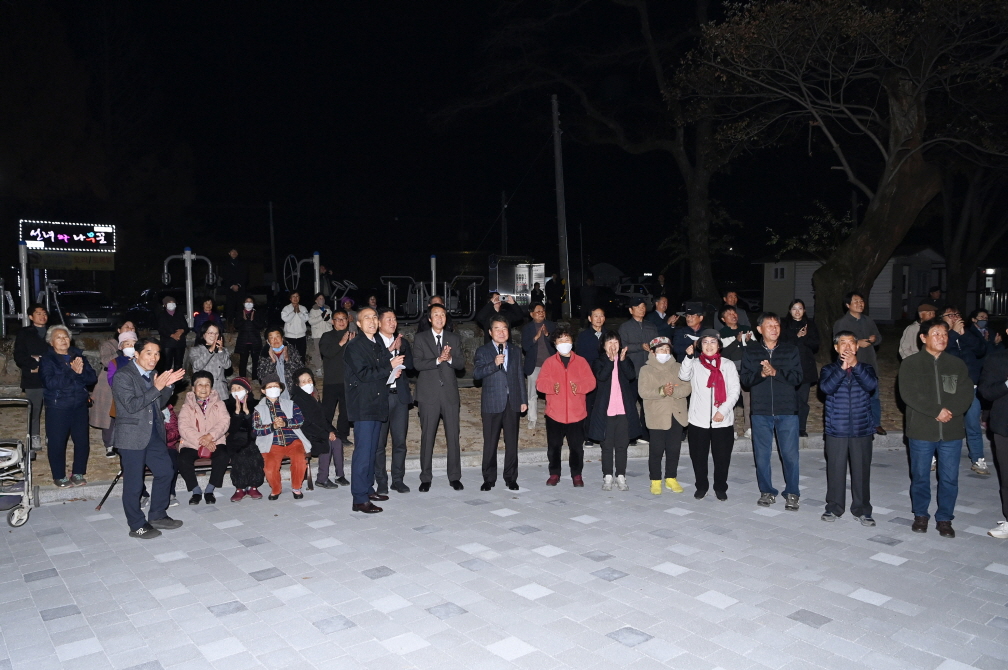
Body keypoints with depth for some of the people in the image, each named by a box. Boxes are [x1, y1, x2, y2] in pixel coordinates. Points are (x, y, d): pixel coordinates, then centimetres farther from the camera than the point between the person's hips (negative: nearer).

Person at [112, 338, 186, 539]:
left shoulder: (151, 374, 11)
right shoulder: (123, 376, -13)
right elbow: (131, 405, -22)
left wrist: (168, 385, -2)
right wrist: (156, 388, -24)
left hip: (154, 435, 8)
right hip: (133, 437, -8)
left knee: (166, 472, 13)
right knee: (134, 483, 2)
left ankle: (157, 516, 28)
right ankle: (137, 526, 16)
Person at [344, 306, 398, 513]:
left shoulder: (379, 345, 17)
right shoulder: (354, 346, -8)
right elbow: (364, 374, -17)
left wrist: (392, 372, 3)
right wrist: (389, 367, -12)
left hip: (378, 404, 8)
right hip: (363, 406, -8)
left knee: (372, 449, 14)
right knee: (363, 451, -8)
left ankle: (368, 489, 24)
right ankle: (360, 499, -5)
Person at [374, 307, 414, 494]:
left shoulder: (403, 342, 14)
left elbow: (410, 365, 4)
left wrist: (399, 349, -10)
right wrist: (390, 350, -19)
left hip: (400, 396, 4)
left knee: (400, 441, 7)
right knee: (379, 442, 1)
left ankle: (398, 479, 18)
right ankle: (381, 481, 12)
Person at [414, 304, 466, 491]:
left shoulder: (454, 339, 12)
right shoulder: (420, 338, 5)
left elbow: (461, 364, 5)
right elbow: (417, 364, -7)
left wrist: (450, 358, -16)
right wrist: (438, 360, -20)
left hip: (450, 393, 2)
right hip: (428, 394, -2)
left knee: (453, 436, 3)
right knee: (427, 437, 3)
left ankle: (455, 477, 14)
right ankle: (425, 478, 13)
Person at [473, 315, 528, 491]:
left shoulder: (516, 351, 12)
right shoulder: (483, 351, 1)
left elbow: (520, 376, 13)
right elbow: (476, 373, -11)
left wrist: (524, 400, 9)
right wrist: (494, 364, -24)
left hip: (513, 403, 3)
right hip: (492, 404, -3)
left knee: (512, 442, 6)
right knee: (490, 443, 3)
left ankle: (511, 478, 17)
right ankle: (489, 479, 14)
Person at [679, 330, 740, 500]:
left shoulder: (728, 365, 6)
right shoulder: (695, 364, 8)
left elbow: (735, 390, 0)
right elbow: (684, 376, -11)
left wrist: (723, 410, -10)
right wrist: (689, 357, -24)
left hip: (723, 419, 0)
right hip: (699, 418, 1)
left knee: (722, 456, 6)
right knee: (698, 455, 7)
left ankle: (720, 487, 22)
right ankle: (701, 486, 24)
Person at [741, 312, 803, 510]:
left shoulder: (791, 350, 5)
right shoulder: (751, 352, 6)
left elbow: (797, 377, -4)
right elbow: (744, 379, -1)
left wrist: (776, 372, -18)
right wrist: (761, 374, -18)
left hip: (787, 411, -1)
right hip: (760, 411, 1)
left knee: (790, 454, -1)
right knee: (762, 454, 7)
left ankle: (792, 493, 14)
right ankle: (767, 491, 21)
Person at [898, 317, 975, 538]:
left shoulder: (958, 365, 9)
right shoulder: (910, 364, -1)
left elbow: (967, 394, 1)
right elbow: (909, 394, -11)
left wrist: (949, 411, -15)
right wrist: (936, 411, -17)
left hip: (952, 431, 2)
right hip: (921, 431, -2)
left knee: (949, 478, 6)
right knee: (920, 476, 8)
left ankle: (944, 518, 20)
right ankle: (921, 515, 25)